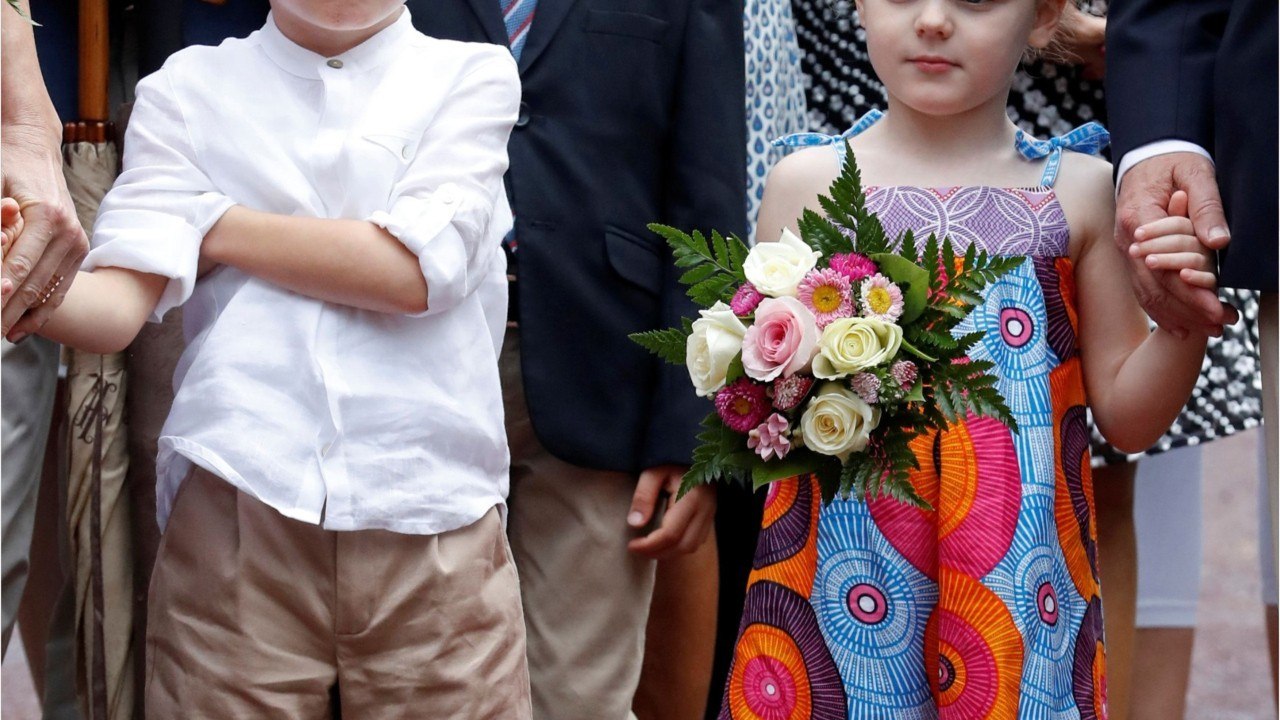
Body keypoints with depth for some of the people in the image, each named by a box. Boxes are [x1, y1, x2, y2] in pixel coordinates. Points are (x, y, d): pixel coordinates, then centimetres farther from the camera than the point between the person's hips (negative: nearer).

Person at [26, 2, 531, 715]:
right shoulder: (186, 88, 10)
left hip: (433, 521, 0)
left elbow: (418, 268, -7)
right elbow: (119, 301, -3)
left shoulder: (472, 75, 9)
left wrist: (211, 226, 0)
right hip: (234, 504, 0)